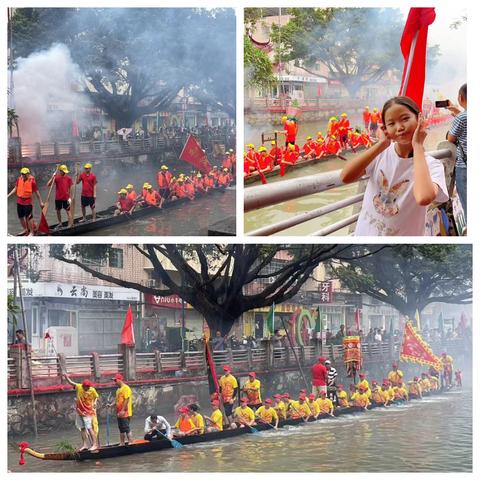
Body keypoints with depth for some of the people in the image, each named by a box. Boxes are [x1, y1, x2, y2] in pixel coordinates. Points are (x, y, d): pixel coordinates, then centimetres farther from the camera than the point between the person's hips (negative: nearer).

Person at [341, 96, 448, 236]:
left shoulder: (431, 165, -15)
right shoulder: (381, 153, -5)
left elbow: (424, 198, -37)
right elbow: (345, 177, -20)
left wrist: (418, 146, -26)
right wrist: (382, 144, -18)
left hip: (404, 236, -3)